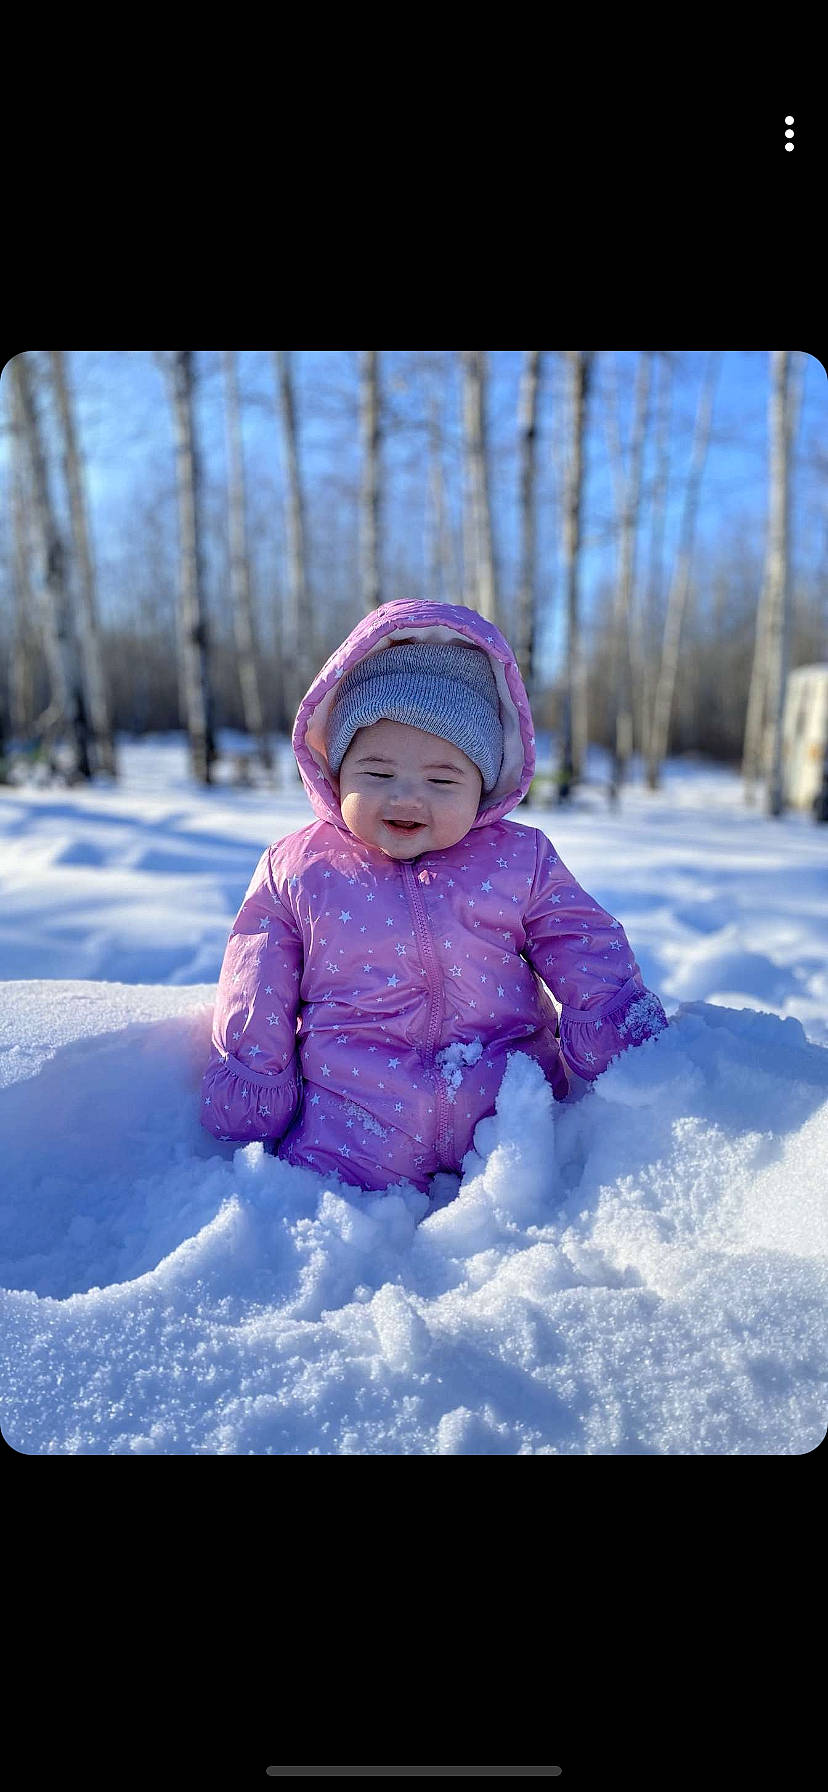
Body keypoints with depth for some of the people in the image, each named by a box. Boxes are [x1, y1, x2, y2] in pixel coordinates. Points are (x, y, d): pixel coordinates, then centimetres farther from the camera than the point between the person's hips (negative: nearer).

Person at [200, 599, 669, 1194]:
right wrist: (248, 1100, 8)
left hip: (512, 1113, 1)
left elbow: (593, 964, 9)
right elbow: (255, 1000, 9)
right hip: (355, 1129, 0)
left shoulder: (522, 860, 3)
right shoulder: (294, 869, 3)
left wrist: (635, 1057, 1)